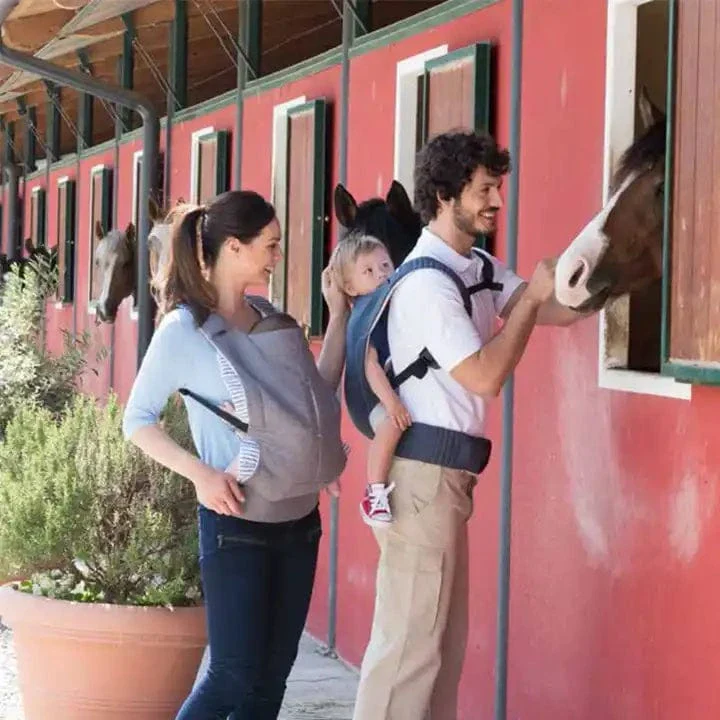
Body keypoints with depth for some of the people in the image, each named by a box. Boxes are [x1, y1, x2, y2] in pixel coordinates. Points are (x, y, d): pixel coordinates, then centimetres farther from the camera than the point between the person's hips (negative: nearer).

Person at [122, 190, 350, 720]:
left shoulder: (273, 320, 9)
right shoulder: (183, 331, -10)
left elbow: (318, 396, 13)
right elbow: (137, 420, -6)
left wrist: (340, 315, 9)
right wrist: (199, 472, -19)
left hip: (300, 520, 6)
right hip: (237, 524, -6)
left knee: (271, 677, 8)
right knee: (235, 673, -6)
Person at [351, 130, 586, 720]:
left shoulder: (481, 270, 12)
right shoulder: (427, 282, -16)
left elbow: (561, 310, 13)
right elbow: (486, 376, -21)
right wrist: (532, 294, -14)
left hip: (448, 472, 10)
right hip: (422, 471, -10)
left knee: (445, 638, 14)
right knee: (410, 638, -8)